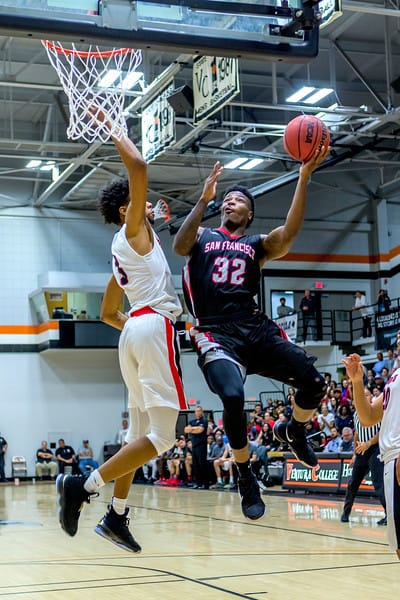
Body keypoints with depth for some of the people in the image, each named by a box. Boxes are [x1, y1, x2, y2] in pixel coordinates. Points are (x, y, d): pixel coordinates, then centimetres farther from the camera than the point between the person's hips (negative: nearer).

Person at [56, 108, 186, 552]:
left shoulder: (124, 250, 25)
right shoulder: (133, 230, 2)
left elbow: (107, 313, 32)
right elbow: (137, 166, -13)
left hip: (133, 330, 10)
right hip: (155, 327, -10)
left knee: (141, 431, 12)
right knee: (160, 436, -12)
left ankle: (116, 516, 11)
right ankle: (83, 486, -15)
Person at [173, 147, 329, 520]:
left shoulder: (258, 245, 16)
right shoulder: (202, 237, 15)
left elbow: (289, 233, -6)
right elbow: (179, 246, -9)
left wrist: (304, 177, -16)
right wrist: (204, 199, -16)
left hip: (255, 327, 3)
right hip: (215, 332, -3)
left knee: (313, 382, -14)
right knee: (233, 396, -29)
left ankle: (293, 431, 22)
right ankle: (246, 478, -4)